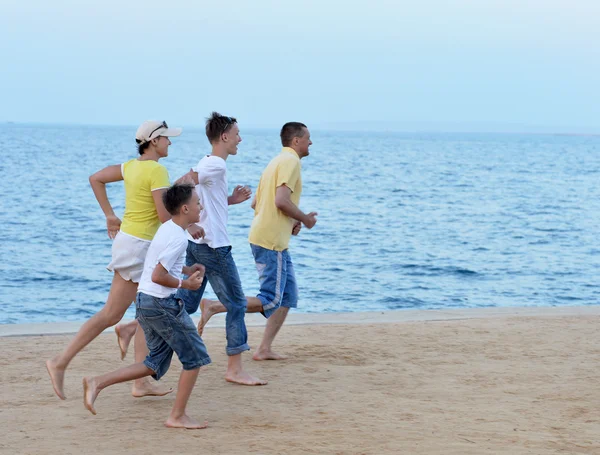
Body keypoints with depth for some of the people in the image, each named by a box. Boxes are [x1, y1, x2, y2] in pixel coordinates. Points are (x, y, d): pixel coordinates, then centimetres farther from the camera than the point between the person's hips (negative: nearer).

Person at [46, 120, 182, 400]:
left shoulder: (132, 166, 8)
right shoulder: (157, 170, -17)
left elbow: (96, 179, 17)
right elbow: (166, 216, -21)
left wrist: (109, 215, 17)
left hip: (129, 239, 9)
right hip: (138, 245, -9)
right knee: (111, 315, -2)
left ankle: (141, 383, 11)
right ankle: (61, 363, 1)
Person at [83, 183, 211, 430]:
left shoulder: (167, 229, 12)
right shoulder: (178, 238, -18)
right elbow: (158, 276, -23)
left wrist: (187, 269, 18)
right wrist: (185, 284, -11)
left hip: (144, 300, 10)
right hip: (162, 303, -10)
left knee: (156, 363, 14)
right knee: (194, 357, 2)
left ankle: (97, 382, 6)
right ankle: (178, 416, 6)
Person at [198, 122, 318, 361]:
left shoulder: (277, 162, 20)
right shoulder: (290, 161, -10)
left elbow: (255, 203, 22)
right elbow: (281, 201, -23)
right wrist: (305, 219, -7)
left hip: (275, 241, 10)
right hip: (271, 241, -10)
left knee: (288, 296, 11)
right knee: (270, 301, -10)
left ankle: (265, 349, 9)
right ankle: (214, 306, -13)